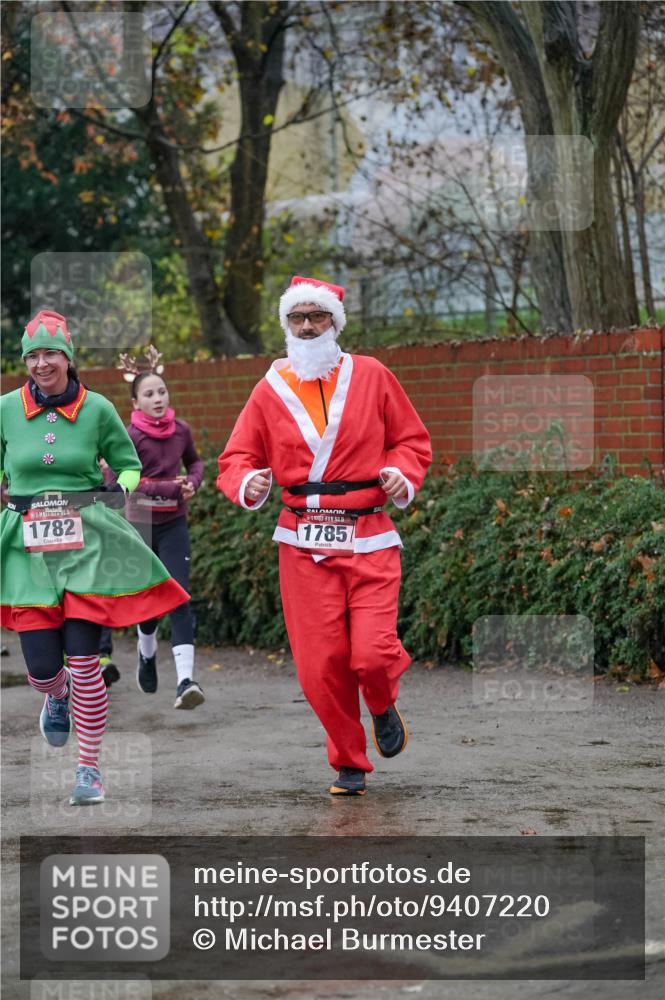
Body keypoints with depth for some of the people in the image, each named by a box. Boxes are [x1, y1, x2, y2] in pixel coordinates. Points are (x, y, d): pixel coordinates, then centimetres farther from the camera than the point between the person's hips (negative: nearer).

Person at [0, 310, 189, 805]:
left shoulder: (97, 408, 0)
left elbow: (129, 464, 13)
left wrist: (121, 489, -6)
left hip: (88, 542, -1)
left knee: (84, 661, -8)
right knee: (42, 668, -2)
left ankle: (90, 769, 7)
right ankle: (58, 695, 38)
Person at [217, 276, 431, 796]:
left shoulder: (371, 376, 5)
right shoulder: (270, 390, 7)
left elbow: (412, 439, 13)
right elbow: (237, 457, 10)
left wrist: (403, 475, -7)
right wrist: (247, 484, -13)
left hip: (369, 538, -1)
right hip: (304, 543, 1)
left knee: (373, 655, -14)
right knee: (321, 665, -2)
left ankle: (384, 705, 23)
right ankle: (349, 763, 18)